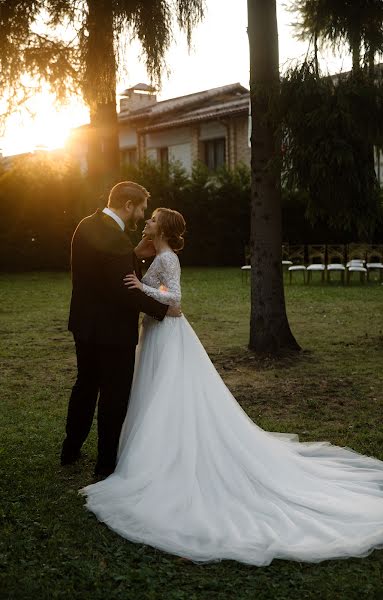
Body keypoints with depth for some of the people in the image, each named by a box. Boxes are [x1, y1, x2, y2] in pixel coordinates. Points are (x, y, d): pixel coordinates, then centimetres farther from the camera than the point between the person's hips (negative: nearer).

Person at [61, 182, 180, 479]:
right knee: (114, 396, 6)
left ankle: (71, 450, 38)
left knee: (86, 385, 23)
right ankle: (107, 463, 19)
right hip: (111, 331, -9)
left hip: (85, 324, 9)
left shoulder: (88, 225, 4)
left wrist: (135, 254, 4)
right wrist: (164, 308, -14)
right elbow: (127, 292, -26)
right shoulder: (116, 238, -25)